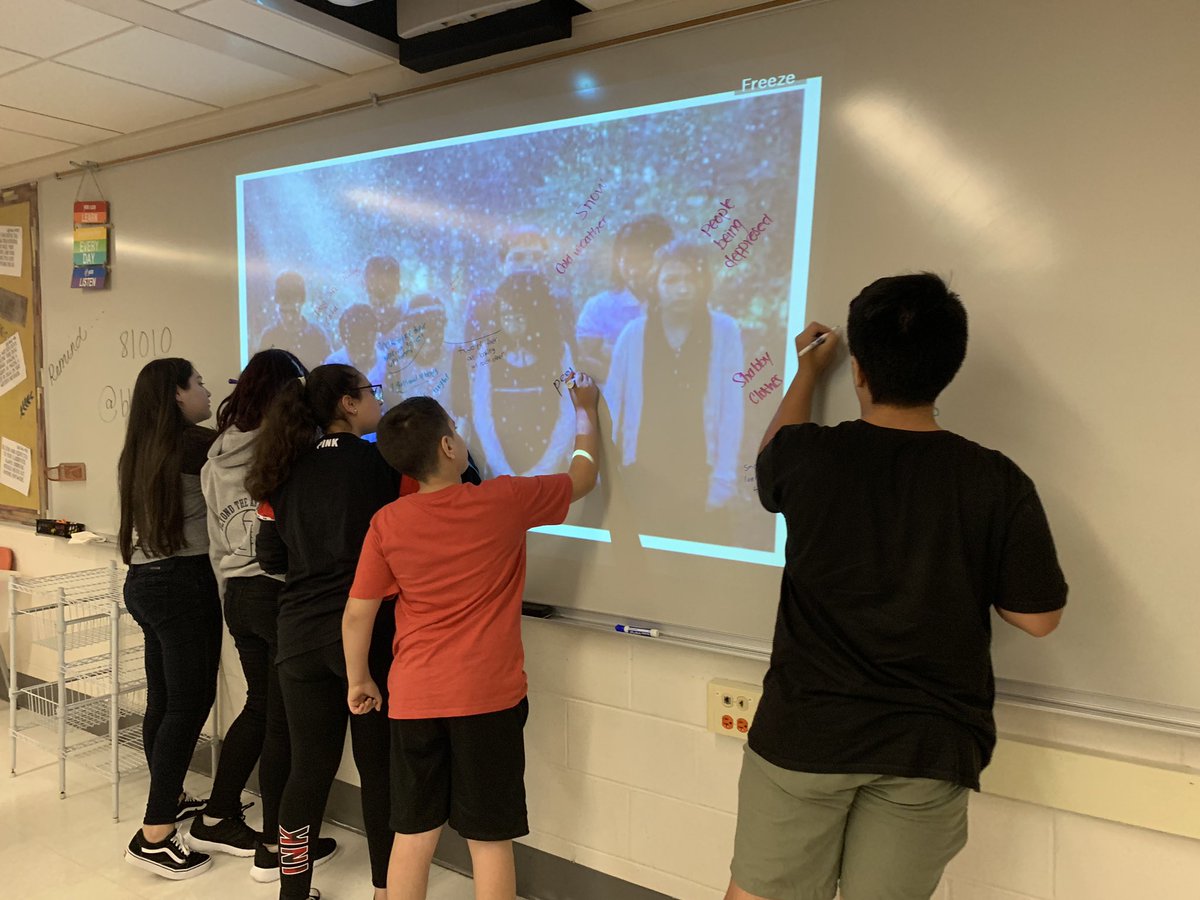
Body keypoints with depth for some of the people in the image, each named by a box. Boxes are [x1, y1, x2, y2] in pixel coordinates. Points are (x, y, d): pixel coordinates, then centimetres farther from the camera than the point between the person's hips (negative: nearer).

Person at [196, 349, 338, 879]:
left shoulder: (217, 456, 7)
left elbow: (217, 539, 13)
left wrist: (231, 592, 20)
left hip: (238, 593, 7)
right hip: (283, 593, -7)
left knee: (259, 705, 21)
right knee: (284, 717, 4)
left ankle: (215, 820, 33)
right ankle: (275, 848, 16)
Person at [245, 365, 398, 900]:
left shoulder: (285, 470, 5)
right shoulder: (378, 460, -11)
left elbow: (272, 559, 9)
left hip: (302, 633, 5)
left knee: (310, 765, 15)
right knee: (380, 767, 9)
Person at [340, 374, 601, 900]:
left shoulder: (387, 523, -5)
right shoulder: (504, 501, -10)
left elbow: (357, 614, 0)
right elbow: (583, 478, 6)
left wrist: (359, 679, 16)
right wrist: (585, 411, 21)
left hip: (414, 698, 3)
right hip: (488, 698, -2)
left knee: (413, 833, 15)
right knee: (489, 840, 8)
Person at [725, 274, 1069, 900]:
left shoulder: (809, 459, -12)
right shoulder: (998, 484, -12)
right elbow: (1038, 617, -3)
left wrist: (808, 370, 27)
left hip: (802, 735, -1)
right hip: (929, 751, 1)